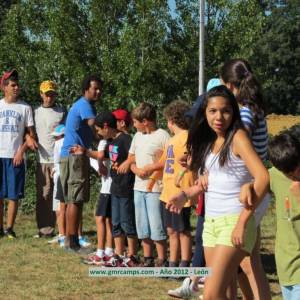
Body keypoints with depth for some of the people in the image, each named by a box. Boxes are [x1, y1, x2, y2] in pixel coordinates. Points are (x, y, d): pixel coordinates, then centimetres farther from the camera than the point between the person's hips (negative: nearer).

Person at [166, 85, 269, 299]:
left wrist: (243, 221, -22)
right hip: (211, 222, 8)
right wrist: (186, 194, 8)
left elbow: (263, 178, -20)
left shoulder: (238, 137, -9)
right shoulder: (209, 141, 13)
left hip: (234, 222, -8)